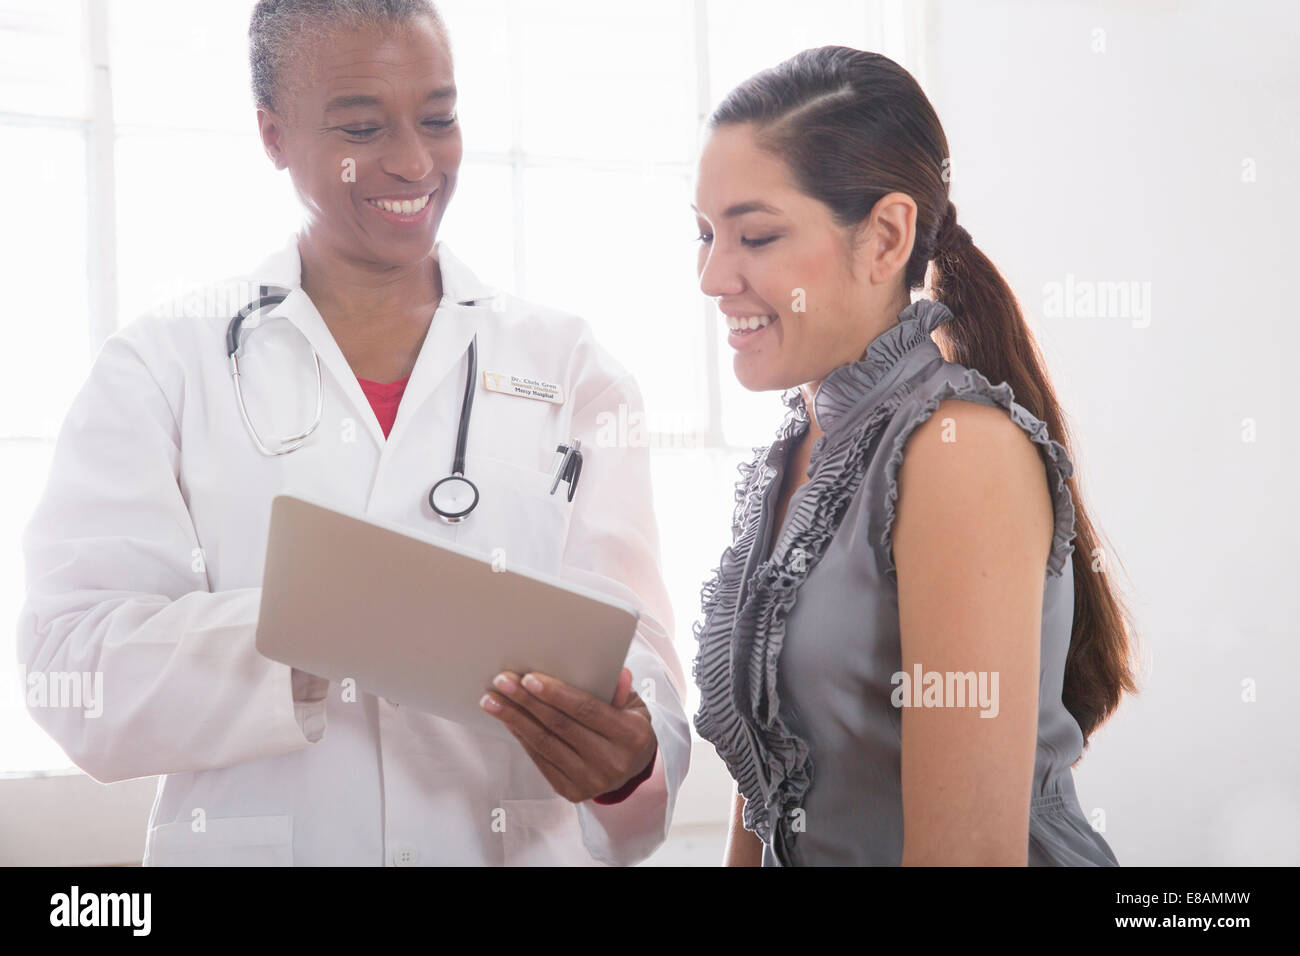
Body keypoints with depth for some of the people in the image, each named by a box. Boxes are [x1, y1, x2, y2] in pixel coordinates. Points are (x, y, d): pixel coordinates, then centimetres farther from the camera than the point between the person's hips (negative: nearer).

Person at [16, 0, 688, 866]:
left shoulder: (571, 371, 3)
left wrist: (631, 763, -30)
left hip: (524, 844, 1)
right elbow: (71, 669, -13)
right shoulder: (163, 365, -2)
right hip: (250, 840, -1)